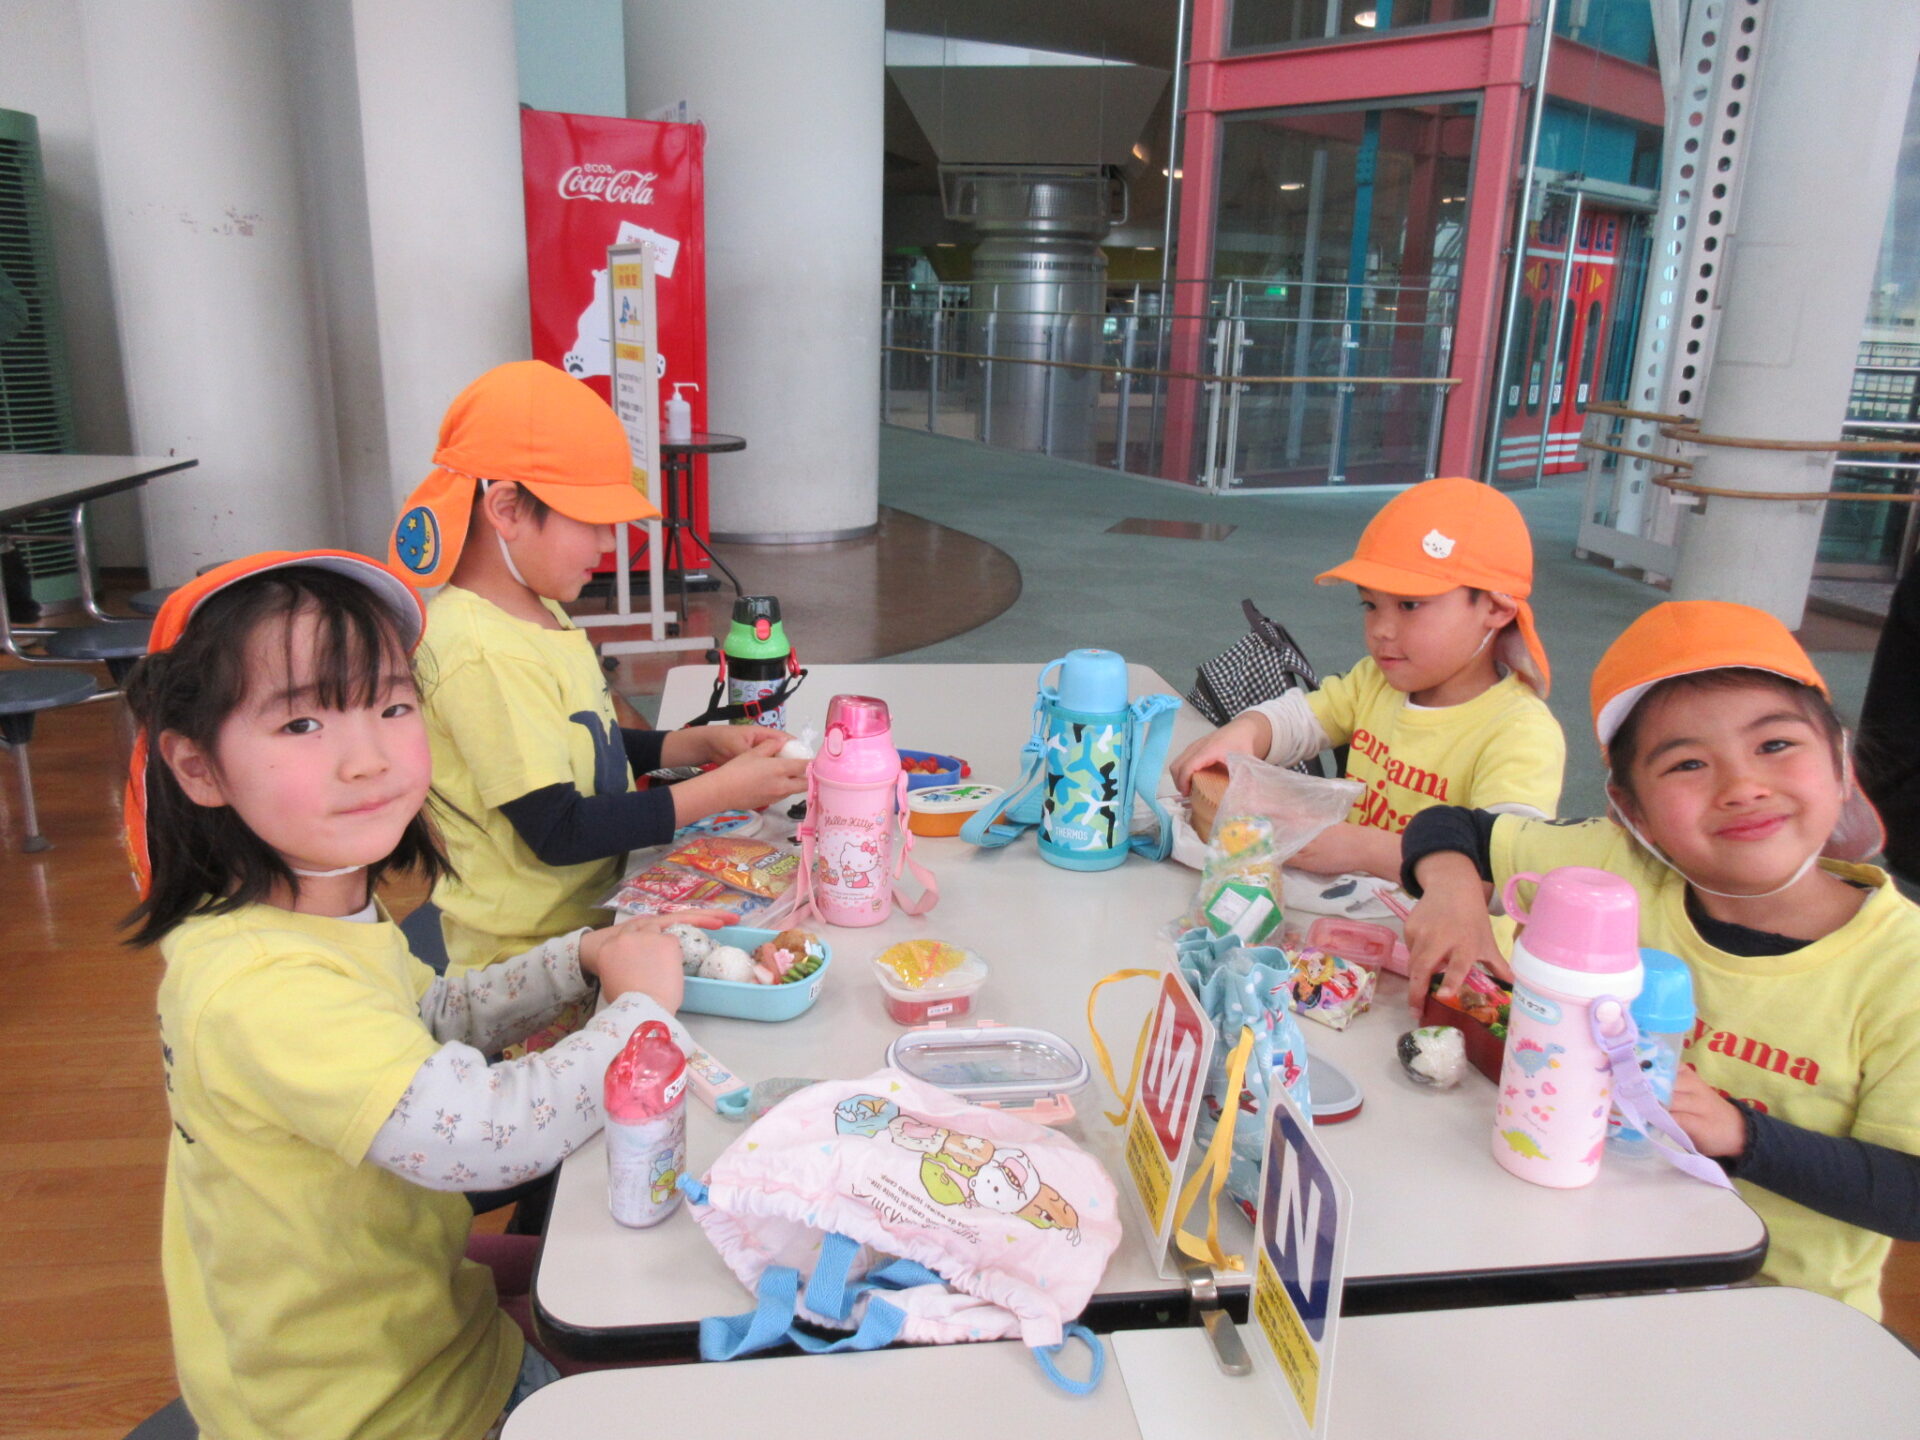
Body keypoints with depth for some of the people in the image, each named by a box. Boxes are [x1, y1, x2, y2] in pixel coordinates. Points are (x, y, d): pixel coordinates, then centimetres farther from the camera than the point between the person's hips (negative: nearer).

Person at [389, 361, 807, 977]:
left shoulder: (539, 613, 10)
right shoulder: (486, 655, -22)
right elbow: (557, 830, -22)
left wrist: (699, 743, 5)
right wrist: (719, 792, -18)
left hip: (591, 919, 9)